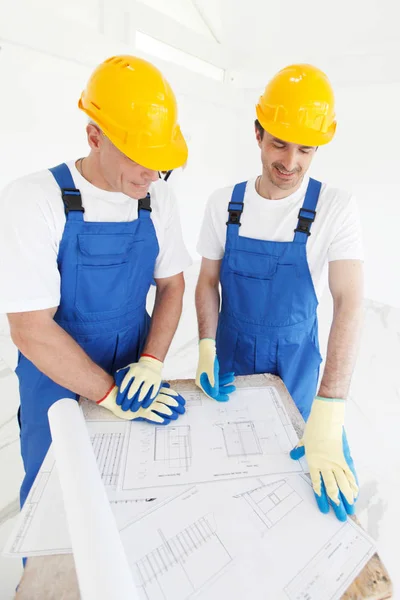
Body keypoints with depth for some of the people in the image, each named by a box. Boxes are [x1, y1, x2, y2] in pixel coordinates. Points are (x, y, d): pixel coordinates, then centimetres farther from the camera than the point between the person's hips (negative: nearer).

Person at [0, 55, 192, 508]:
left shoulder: (157, 199, -7)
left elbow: (171, 285, 0)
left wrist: (152, 363, -12)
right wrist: (110, 395, -18)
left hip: (131, 381, 4)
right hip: (59, 388, -3)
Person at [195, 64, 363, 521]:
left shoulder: (335, 208, -15)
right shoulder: (224, 204, -8)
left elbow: (349, 303, -25)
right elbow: (208, 282, -1)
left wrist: (328, 414, -33)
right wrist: (207, 347, -16)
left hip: (295, 361, -1)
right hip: (230, 355, 2)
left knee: (292, 466, 18)